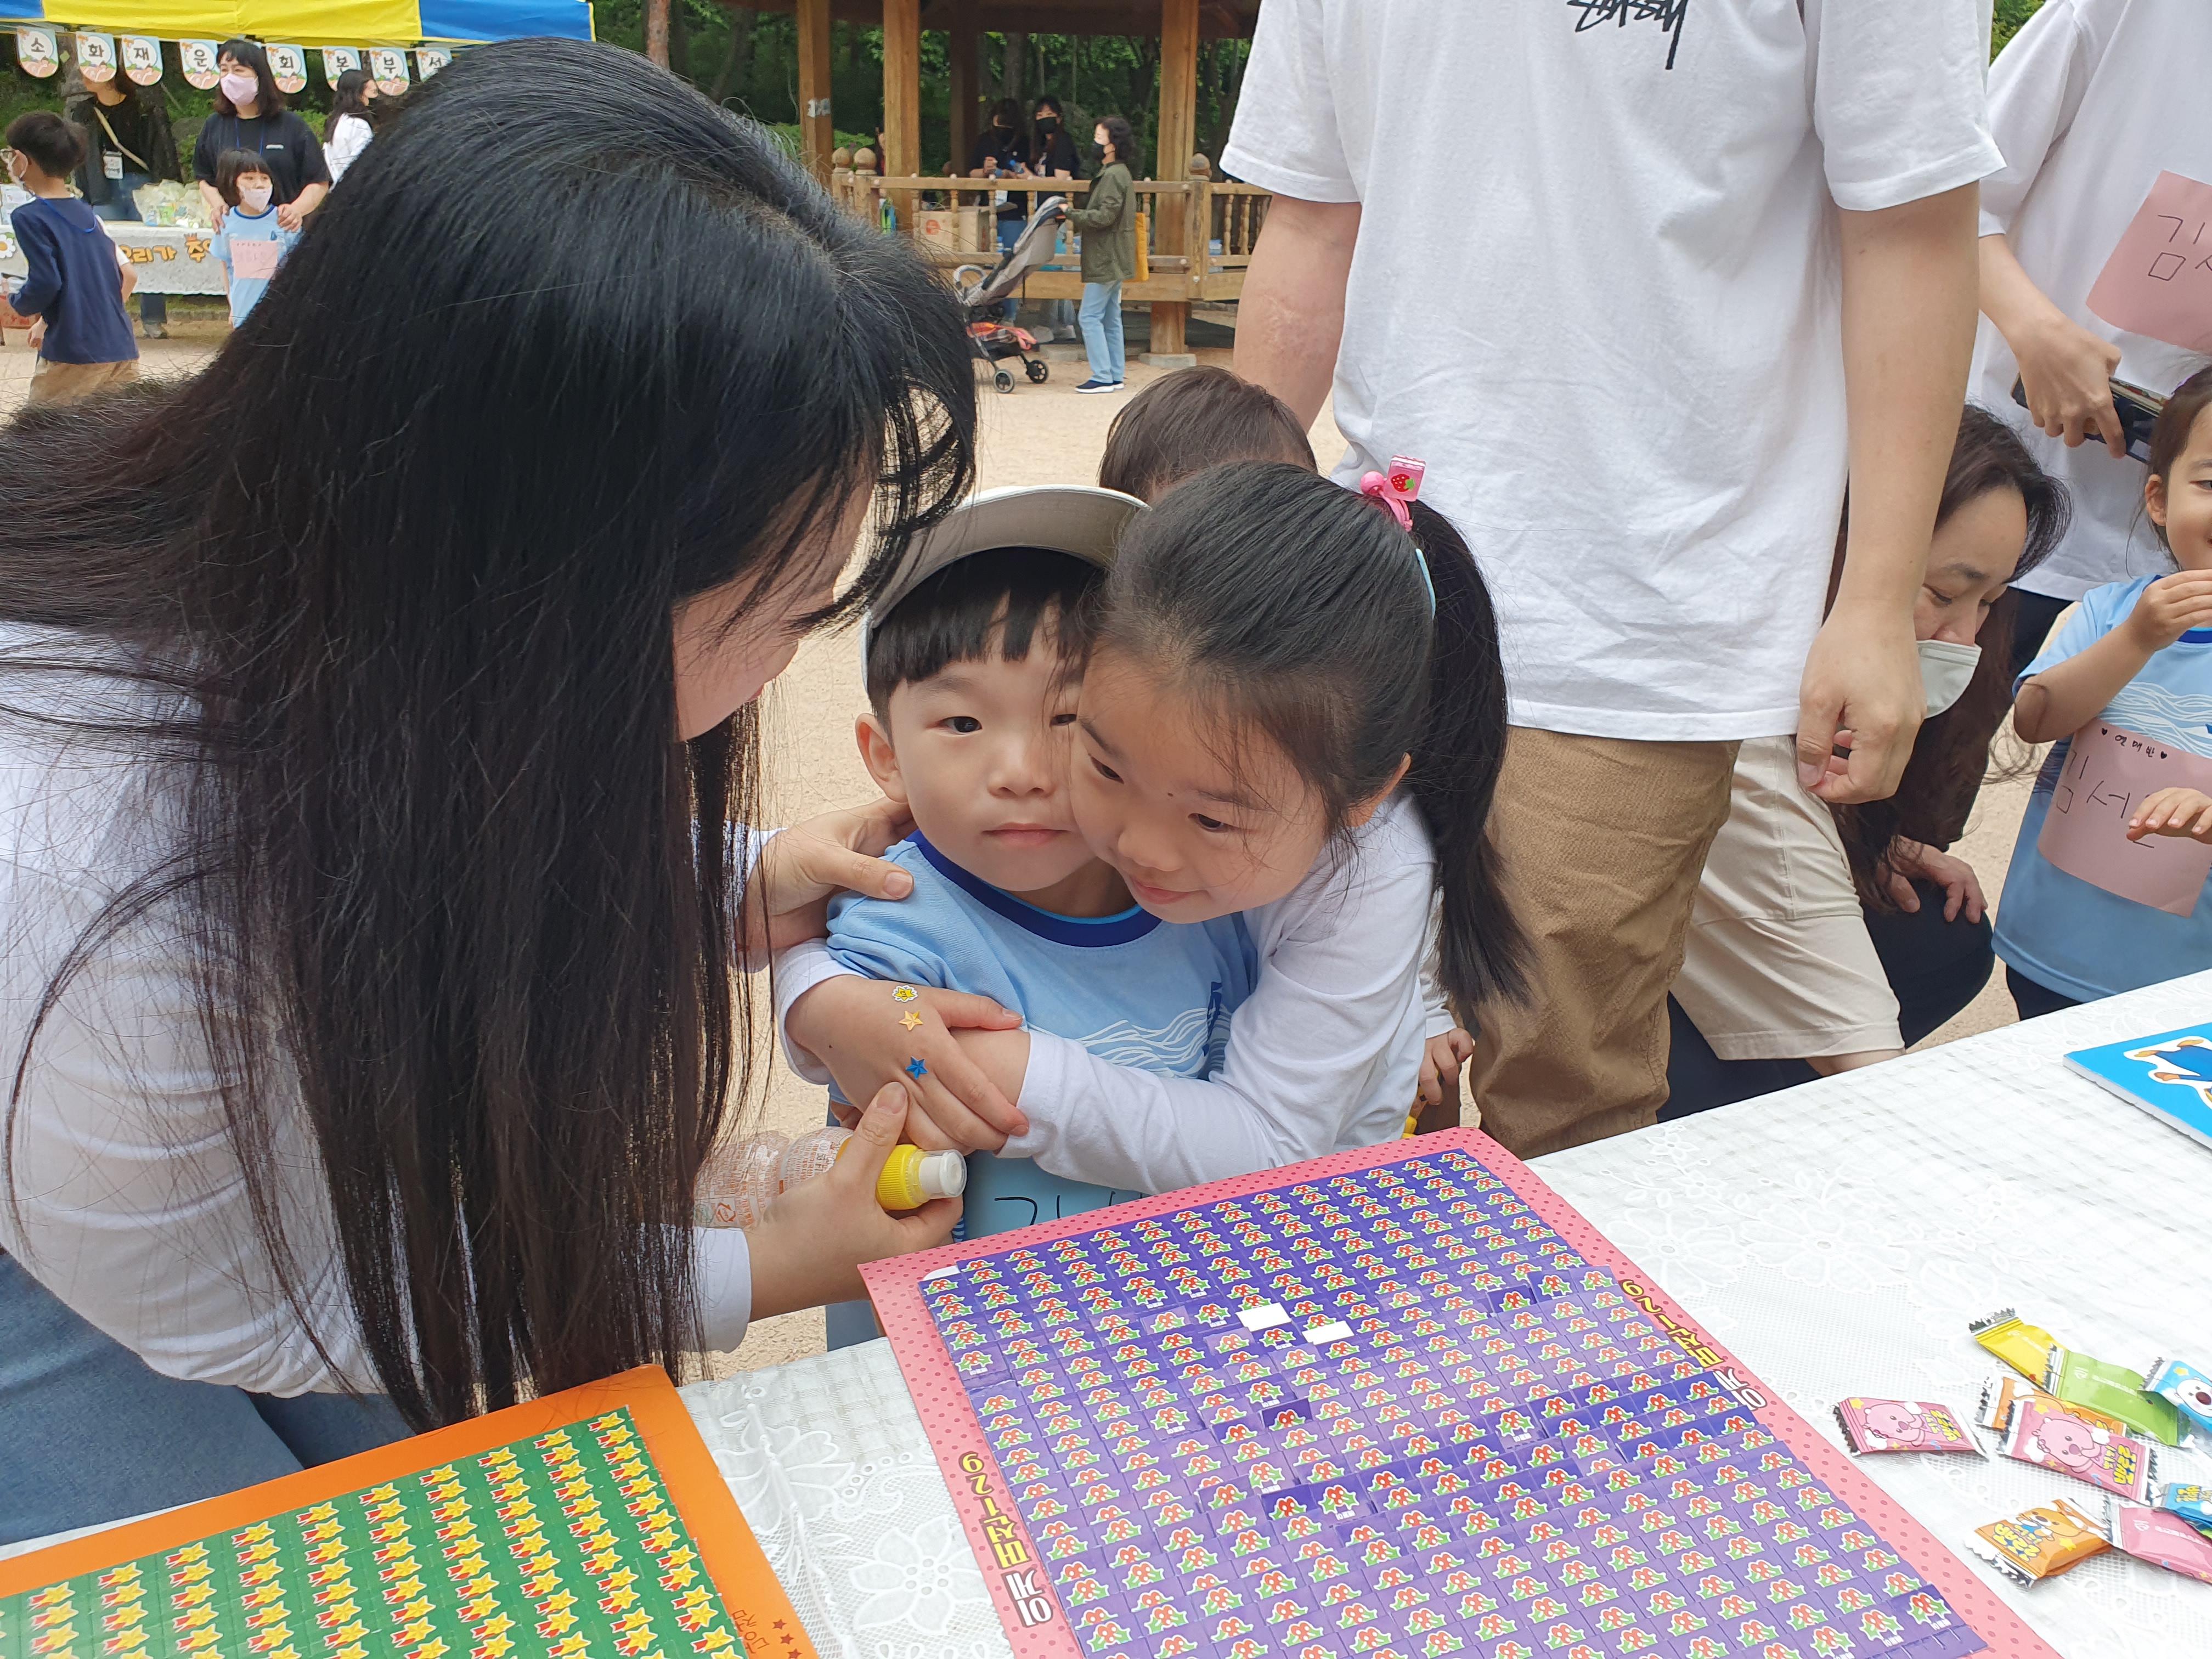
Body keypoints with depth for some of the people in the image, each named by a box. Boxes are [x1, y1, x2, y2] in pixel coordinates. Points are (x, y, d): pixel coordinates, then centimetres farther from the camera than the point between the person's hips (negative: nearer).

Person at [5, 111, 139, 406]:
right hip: (122, 349, 6)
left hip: (74, 353, -6)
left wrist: (16, 304, 6)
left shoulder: (29, 218, -6)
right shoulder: (87, 215, 14)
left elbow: (45, 284, -16)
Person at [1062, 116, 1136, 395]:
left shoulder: (1114, 176, -16)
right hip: (1111, 259, 10)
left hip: (1107, 260, -10)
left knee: (1090, 316, -9)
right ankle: (1116, 375, 16)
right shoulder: (1114, 173, 16)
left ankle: (1103, 377, -8)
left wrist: (1070, 213, -15)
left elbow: (1103, 216, -24)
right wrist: (1074, 211, 6)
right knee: (1110, 318, 12)